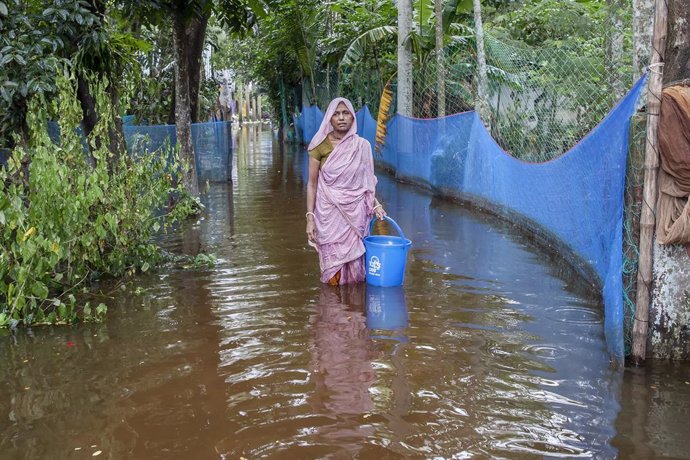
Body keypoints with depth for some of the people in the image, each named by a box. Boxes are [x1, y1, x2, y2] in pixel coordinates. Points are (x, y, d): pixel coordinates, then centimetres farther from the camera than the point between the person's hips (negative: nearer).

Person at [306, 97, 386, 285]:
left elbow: (367, 182, 10)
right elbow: (312, 184, -1)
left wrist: (375, 204, -5)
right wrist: (310, 217, -7)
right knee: (332, 260, 2)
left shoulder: (362, 146, 1)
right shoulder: (320, 146, -4)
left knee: (354, 259, 5)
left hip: (355, 213, 1)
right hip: (329, 212, -1)